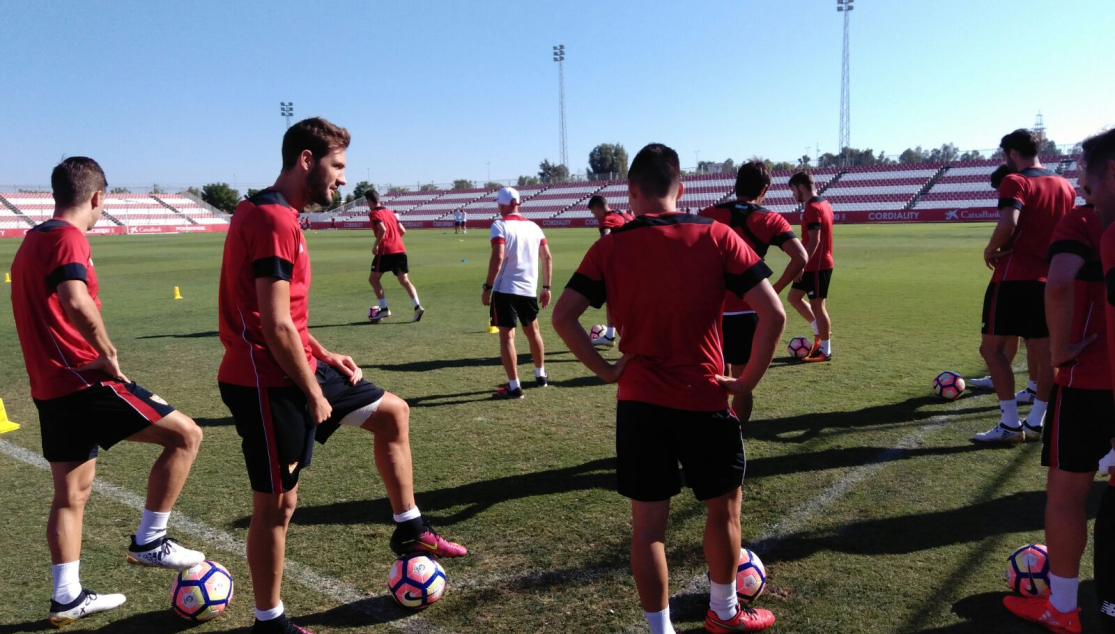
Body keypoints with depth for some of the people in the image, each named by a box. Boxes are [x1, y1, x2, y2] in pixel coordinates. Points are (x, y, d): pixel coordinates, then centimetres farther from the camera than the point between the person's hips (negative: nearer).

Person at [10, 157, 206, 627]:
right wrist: (108, 354, -20)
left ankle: (67, 598, 24)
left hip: (50, 388, 10)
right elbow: (75, 302, -33)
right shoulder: (68, 238, -13)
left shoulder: (32, 241, 17)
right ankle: (148, 541, 4)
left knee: (72, 492, 16)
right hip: (85, 381, -10)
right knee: (185, 434, -3)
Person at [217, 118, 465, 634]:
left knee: (393, 413, 15)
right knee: (277, 504, 4)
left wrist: (323, 356, 12)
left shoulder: (267, 213, 13)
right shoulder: (276, 221, -20)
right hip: (268, 383, -10)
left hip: (293, 369, 10)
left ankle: (409, 528, 25)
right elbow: (276, 326, -24)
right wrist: (314, 393, -15)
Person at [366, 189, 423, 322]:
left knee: (373, 279, 9)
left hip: (385, 251, -6)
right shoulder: (390, 212, 20)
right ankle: (417, 306, -16)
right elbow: (403, 231, 17)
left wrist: (375, 245, -11)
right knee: (404, 280, 2)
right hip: (400, 249, 6)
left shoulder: (374, 213, -2)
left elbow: (382, 229, -20)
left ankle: (384, 309, 4)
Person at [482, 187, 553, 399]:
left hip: (505, 289, -6)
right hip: (529, 289, 6)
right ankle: (540, 375, 36)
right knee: (533, 331, 23)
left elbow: (498, 258, -19)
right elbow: (548, 258, 10)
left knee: (507, 336, 0)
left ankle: (514, 386, -2)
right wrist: (546, 287, 16)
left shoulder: (500, 225, -8)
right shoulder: (533, 226, 10)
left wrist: (487, 287, -14)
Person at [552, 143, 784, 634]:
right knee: (724, 507, 22)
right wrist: (747, 381, -1)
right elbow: (773, 313, -9)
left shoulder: (610, 247, -3)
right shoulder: (716, 237, -5)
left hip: (638, 403, 1)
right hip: (705, 401, 0)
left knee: (647, 525, 11)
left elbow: (563, 317, -8)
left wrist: (605, 370, -1)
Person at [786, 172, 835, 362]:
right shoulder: (823, 204, 13)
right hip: (816, 264, 10)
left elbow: (814, 240, -24)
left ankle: (825, 351, 9)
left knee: (817, 305, -1)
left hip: (817, 266, -10)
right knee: (793, 297, 17)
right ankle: (820, 332, 22)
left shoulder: (812, 208, -18)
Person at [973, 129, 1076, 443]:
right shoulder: (1065, 186, 13)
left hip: (1014, 277, -7)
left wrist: (991, 250, -11)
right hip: (1049, 279, 7)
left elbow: (1009, 222, -26)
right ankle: (1035, 422, 16)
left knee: (992, 347, -1)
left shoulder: (1015, 182, -10)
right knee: (1044, 351, 9)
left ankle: (1010, 424, -3)